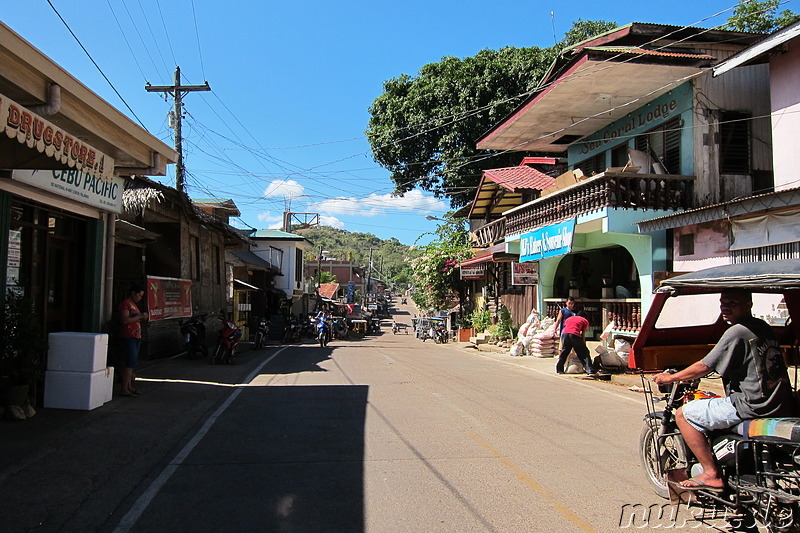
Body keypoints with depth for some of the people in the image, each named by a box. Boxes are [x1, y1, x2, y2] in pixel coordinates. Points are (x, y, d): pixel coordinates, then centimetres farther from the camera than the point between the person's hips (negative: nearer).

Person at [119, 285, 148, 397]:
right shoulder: (125, 303, -9)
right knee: (131, 363, -12)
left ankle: (129, 387, 15)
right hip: (128, 337, -10)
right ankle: (124, 389, -9)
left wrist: (142, 318, 9)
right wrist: (139, 316, -16)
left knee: (133, 363, 9)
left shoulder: (134, 304, 20)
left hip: (136, 337, 10)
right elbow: (125, 320, -19)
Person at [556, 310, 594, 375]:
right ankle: (590, 371, -1)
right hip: (574, 334, -4)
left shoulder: (569, 319, 36)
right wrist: (583, 345, 23)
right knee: (584, 353, 6)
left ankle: (559, 369, 22)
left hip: (564, 334, 4)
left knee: (564, 352, 20)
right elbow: (583, 335, 18)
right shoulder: (585, 321, 25)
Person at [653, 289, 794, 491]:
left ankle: (711, 474, -4)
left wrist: (670, 378, -2)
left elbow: (704, 367, -14)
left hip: (751, 404, -10)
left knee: (683, 414, -5)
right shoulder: (763, 327, 13)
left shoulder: (737, 332, -14)